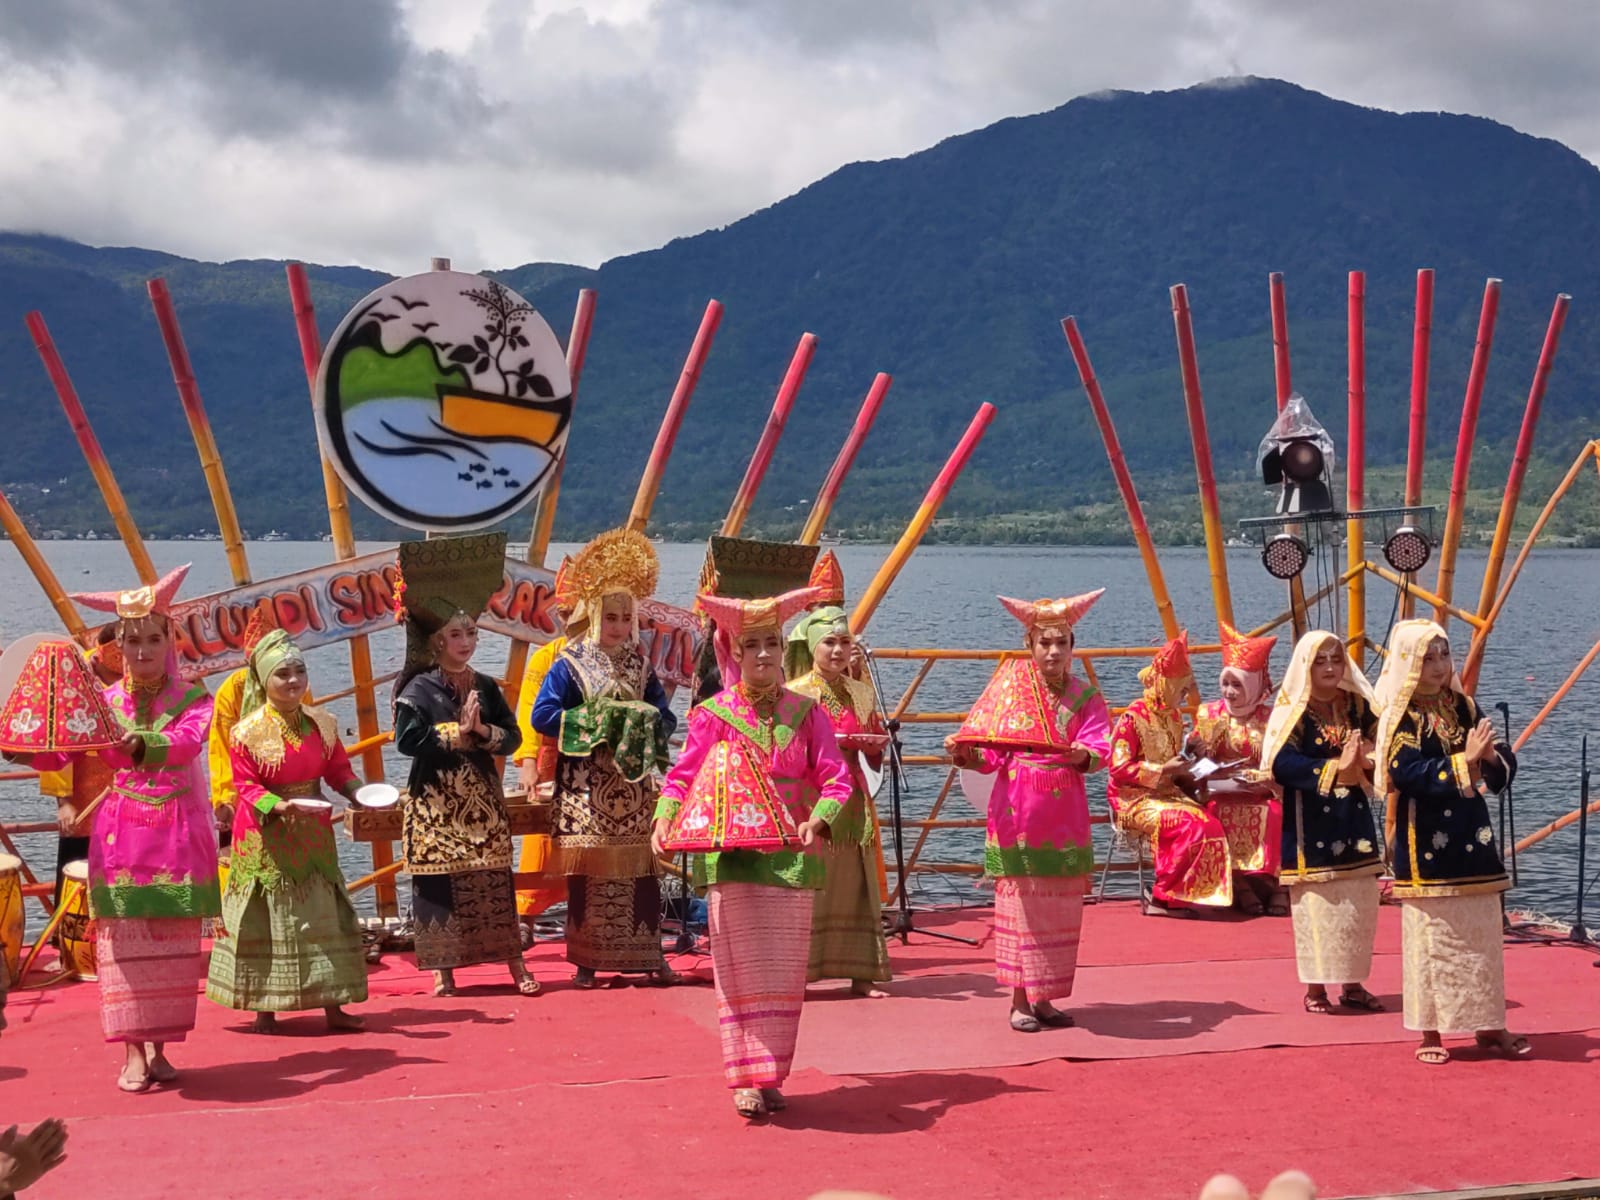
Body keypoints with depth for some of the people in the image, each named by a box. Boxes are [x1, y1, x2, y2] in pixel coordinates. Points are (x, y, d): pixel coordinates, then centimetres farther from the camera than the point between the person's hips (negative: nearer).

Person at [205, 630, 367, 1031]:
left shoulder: (321, 723, 3)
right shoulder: (248, 731, -10)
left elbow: (339, 770, 7)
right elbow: (246, 786, -9)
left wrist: (359, 791, -12)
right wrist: (277, 806, -26)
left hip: (312, 834, 4)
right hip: (265, 836, -4)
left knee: (322, 916, 5)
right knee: (267, 920, 2)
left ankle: (332, 1005, 11)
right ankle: (265, 1010, 11)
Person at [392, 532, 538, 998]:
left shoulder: (486, 687, 8)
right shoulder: (419, 689, -4)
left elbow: (512, 736, 5)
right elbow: (407, 740, -15)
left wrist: (483, 731, -13)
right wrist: (457, 733, -14)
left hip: (482, 798, 3)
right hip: (435, 800, -3)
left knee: (494, 879, 4)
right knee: (438, 881, -1)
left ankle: (515, 963, 12)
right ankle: (442, 969, 8)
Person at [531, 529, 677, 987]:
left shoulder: (640, 662, 10)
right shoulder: (570, 663, -2)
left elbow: (665, 717, 11)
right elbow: (543, 716, -10)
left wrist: (644, 724, -11)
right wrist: (596, 723, -15)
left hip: (634, 785, 3)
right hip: (586, 788, -3)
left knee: (641, 871, 3)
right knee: (588, 871, -2)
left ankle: (648, 953, 12)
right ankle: (587, 959, 7)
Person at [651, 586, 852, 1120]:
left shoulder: (804, 713, 4)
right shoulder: (714, 715, 1)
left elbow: (837, 779, 1)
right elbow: (682, 775, 2)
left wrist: (817, 820, -17)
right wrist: (665, 818, -15)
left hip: (790, 856, 2)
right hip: (730, 856, -2)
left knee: (784, 973, 6)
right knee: (741, 971, -3)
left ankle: (771, 1076, 18)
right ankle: (747, 1080, 2)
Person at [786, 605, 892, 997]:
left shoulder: (862, 693, 12)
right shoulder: (793, 694, -1)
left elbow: (875, 755, 16)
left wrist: (873, 742, -7)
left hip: (852, 799, 4)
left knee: (855, 885, 5)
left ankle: (860, 972, 9)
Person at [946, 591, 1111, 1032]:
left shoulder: (1083, 697, 7)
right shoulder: (1009, 689, 2)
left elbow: (1099, 748, -9)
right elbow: (987, 754, -3)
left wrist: (1083, 756, -31)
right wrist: (965, 753, -24)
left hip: (1065, 816, 3)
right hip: (1017, 811, -2)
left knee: (1060, 909, 6)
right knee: (1020, 903, -1)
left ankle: (1044, 999, 16)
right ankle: (1020, 1001, 6)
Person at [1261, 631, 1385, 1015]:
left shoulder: (1356, 705, 9)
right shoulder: (1292, 710, -7)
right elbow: (1281, 763, -20)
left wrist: (1363, 760, -19)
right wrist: (1335, 768, -26)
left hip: (1353, 820, 5)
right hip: (1311, 825, -5)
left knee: (1359, 904, 7)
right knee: (1316, 905, -3)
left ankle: (1352, 984, 18)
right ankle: (1316, 987, 6)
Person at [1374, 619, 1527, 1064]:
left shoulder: (1465, 707, 8)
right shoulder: (1400, 718, -6)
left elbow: (1505, 766, 4)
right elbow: (1410, 774, -20)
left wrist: (1492, 756, -18)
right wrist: (1465, 760, -25)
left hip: (1472, 843, 5)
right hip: (1427, 847, -5)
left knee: (1483, 936, 9)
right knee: (1431, 937, 0)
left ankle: (1489, 1024, 18)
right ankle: (1430, 1031, 8)